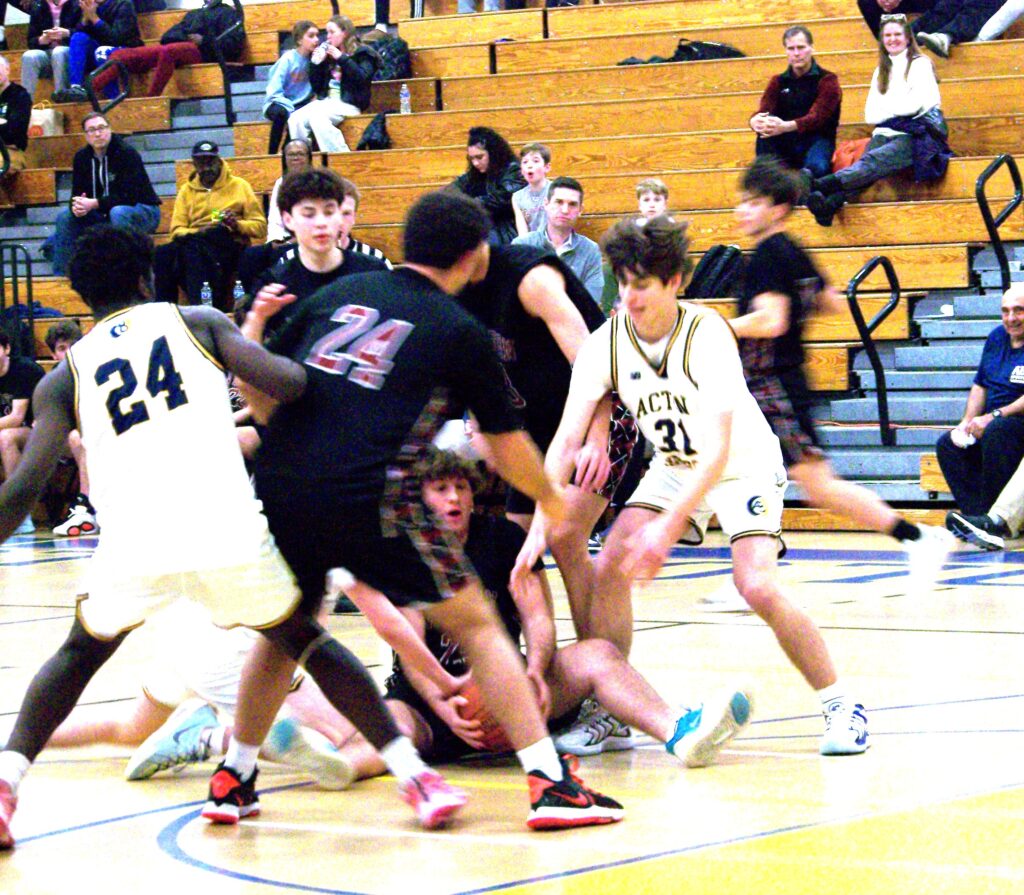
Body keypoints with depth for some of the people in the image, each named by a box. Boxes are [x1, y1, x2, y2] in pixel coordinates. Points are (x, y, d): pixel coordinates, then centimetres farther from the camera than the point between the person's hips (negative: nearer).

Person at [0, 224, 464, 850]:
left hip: (134, 541, 1)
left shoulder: (66, 375, 17)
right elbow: (288, 384, 1)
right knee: (305, 641, 20)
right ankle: (412, 771, 11)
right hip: (229, 532, -1)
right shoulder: (197, 322, 15)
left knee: (81, 654, 26)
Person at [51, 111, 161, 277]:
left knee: (118, 212, -38)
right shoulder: (82, 157, 0)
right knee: (65, 215, -8)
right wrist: (76, 206, -25)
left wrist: (95, 204, -33)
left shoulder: (127, 153, -19)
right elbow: (77, 193, 0)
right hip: (105, 214, 6)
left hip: (142, 210, -6)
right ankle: (60, 275, -6)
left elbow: (129, 196, -26)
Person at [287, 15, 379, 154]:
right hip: (326, 100, 6)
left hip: (349, 103, -6)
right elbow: (316, 87, 20)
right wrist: (315, 63, 5)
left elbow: (363, 78, -13)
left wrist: (342, 58, -13)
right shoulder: (328, 55, 20)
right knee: (295, 119, -23)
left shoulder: (361, 54, 5)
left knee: (317, 116, -35)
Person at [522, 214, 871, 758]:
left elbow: (719, 450, -35)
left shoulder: (707, 335, -29)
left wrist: (667, 527, -43)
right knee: (608, 571, -11)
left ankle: (840, 707, -7)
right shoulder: (606, 343, -15)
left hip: (744, 466, -5)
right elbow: (566, 439, -17)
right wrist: (539, 527, -29)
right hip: (674, 469, 5)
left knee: (757, 587, -24)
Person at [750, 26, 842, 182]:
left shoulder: (826, 80, 1)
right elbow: (763, 112, -1)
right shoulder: (778, 82, 14)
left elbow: (817, 118, -16)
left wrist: (785, 127, -37)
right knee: (766, 129, -29)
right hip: (785, 143, 3)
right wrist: (756, 121, -30)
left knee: (816, 166, -38)